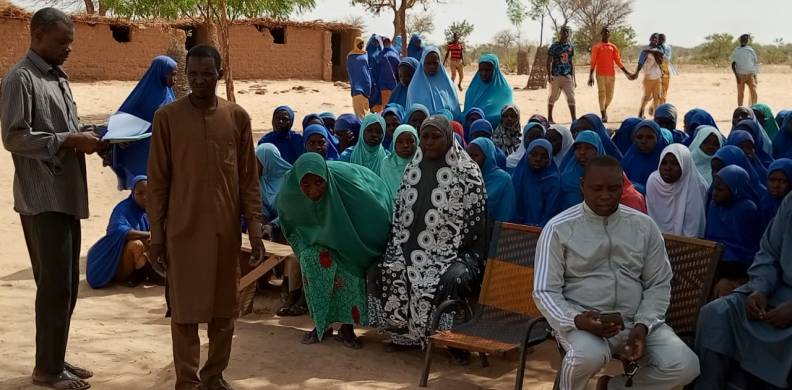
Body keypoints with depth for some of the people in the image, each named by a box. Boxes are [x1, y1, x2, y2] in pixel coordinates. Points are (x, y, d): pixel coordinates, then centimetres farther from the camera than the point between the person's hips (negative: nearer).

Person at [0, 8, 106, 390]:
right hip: (42, 198, -9)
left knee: (66, 284, 13)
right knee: (54, 285, -4)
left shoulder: (58, 78, 18)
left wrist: (86, 138, 3)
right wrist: (69, 141, -19)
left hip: (66, 195, 9)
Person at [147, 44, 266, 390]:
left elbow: (249, 179, 5)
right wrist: (156, 235, -3)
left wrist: (255, 231, 1)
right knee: (185, 310, 3)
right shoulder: (167, 117, -2)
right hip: (183, 230, -2)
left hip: (226, 230, 2)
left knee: (224, 308, 10)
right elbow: (157, 181, -1)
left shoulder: (238, 117, 4)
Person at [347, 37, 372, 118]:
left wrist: (370, 80, 6)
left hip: (366, 81, 4)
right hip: (357, 82, -3)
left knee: (365, 101, 6)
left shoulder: (365, 54, 10)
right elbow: (349, 70, 1)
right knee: (358, 100, -12)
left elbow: (369, 68, 13)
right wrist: (352, 82, -7)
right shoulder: (351, 56, 1)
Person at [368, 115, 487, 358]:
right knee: (380, 271, -15)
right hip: (415, 248, 5)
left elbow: (475, 217, -6)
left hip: (454, 251, -5)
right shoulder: (413, 168, 12)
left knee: (455, 279, -34)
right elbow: (400, 212, 15)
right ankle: (403, 334, 1)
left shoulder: (467, 171, -3)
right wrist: (401, 248, 4)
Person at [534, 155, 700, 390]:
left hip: (636, 321, 4)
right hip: (583, 322, -4)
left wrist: (642, 327, -10)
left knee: (685, 366, -20)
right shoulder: (558, 228, -4)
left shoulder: (644, 226, 6)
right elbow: (545, 291, -7)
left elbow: (659, 285, 8)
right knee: (588, 355, -38)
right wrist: (578, 320, -26)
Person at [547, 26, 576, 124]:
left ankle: (574, 119, -6)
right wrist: (549, 75, -13)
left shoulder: (571, 46, 9)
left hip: (568, 76, 3)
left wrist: (574, 78, 12)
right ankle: (549, 118, 21)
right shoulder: (554, 46, -3)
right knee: (553, 97, 8)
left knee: (571, 97, -4)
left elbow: (572, 62, 14)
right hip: (556, 76, -3)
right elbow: (549, 62, -2)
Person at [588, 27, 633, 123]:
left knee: (610, 95, 5)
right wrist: (590, 76, -7)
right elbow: (593, 62, 0)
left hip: (611, 75, 3)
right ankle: (603, 114, -4)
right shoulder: (597, 47, 2)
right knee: (602, 94, -7)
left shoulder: (613, 47, 12)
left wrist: (627, 73, 7)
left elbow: (618, 61, 12)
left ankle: (605, 109, 31)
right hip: (600, 74, -3)